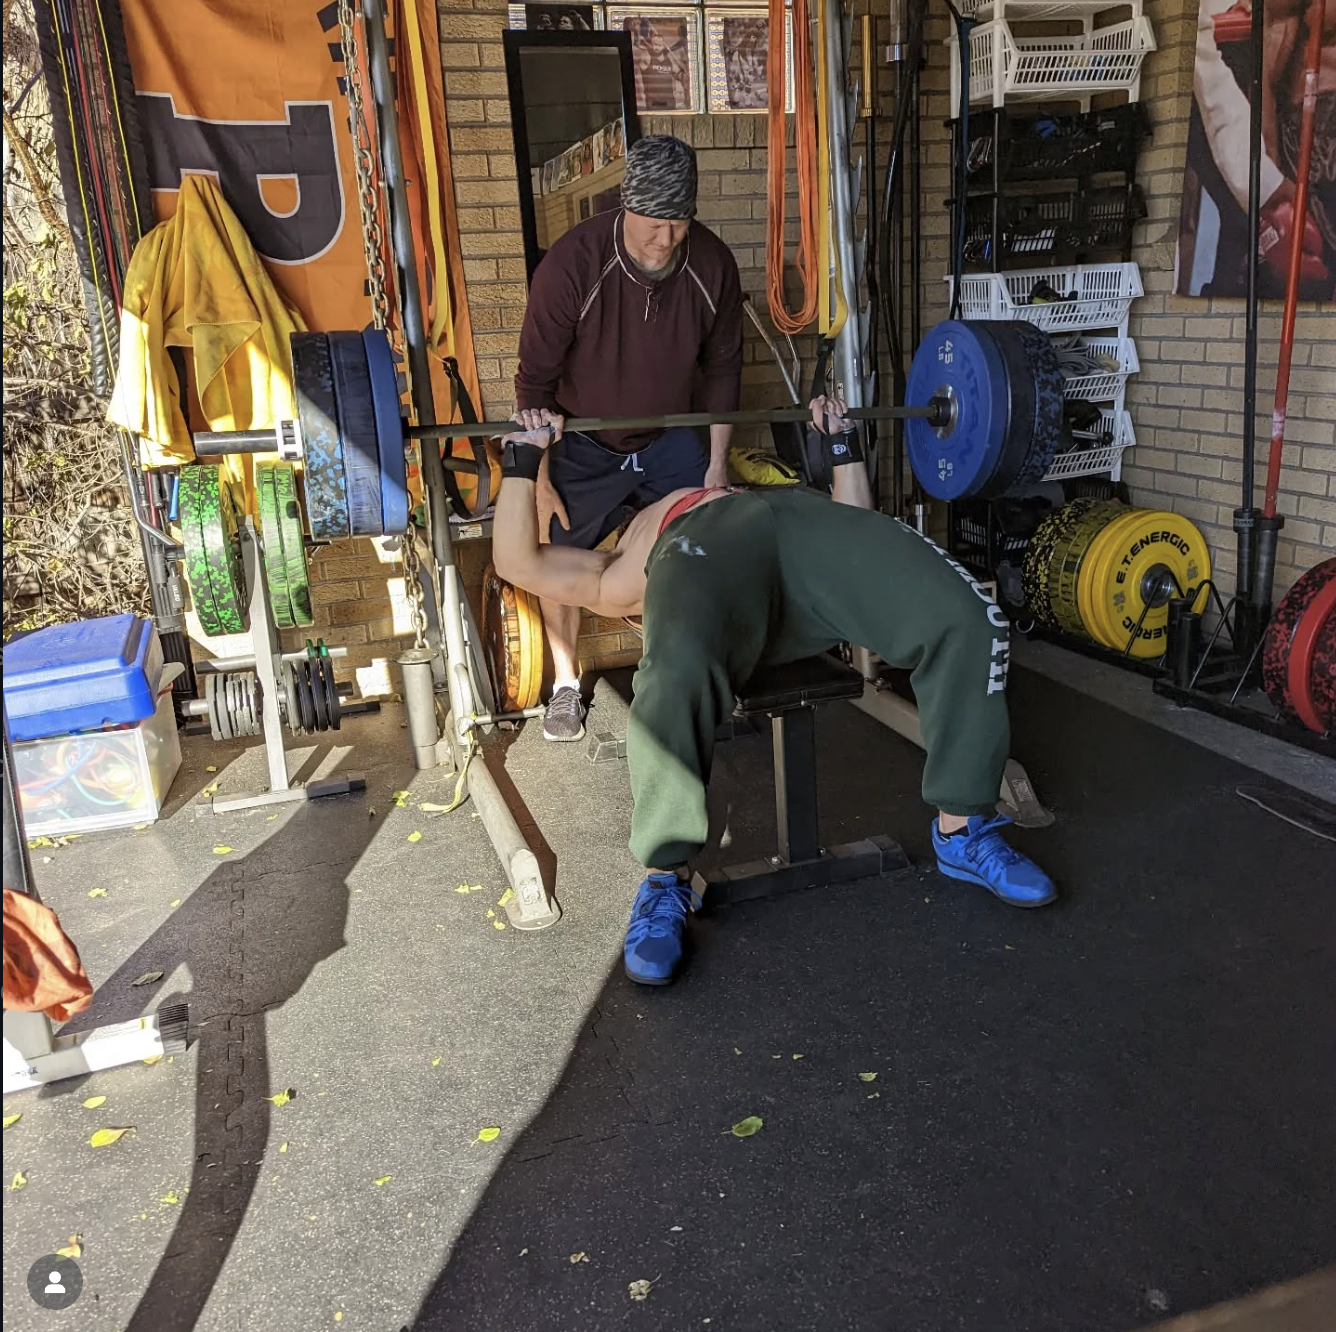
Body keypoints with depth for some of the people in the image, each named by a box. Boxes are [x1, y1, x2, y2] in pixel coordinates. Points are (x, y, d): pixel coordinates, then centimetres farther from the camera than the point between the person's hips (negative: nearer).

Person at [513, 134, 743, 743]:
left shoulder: (712, 265, -18)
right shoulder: (572, 263, -27)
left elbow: (722, 368, -4)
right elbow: (535, 380, -19)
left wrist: (717, 462, -2)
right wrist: (537, 475, -18)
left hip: (672, 438, 3)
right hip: (584, 444, -2)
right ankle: (566, 685, 15)